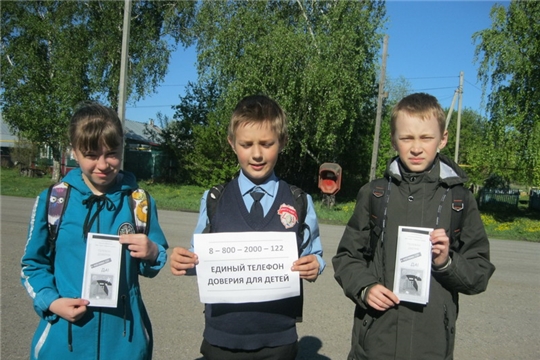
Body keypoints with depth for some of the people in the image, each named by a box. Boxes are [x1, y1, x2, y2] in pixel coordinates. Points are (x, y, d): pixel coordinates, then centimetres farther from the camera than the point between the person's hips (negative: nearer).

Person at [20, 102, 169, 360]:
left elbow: (151, 266, 5)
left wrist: (152, 254, -16)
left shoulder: (139, 202, -1)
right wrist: (51, 302, -10)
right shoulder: (52, 201, -3)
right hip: (64, 337, 0)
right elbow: (33, 264, 6)